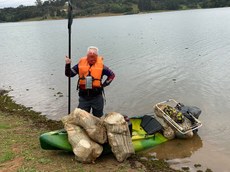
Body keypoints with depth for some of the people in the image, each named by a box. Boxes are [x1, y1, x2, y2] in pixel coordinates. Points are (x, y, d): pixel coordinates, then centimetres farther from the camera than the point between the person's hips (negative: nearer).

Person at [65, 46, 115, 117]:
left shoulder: (101, 65, -3)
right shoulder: (81, 64, 0)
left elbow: (112, 75, 6)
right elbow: (69, 74, 3)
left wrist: (104, 84, -1)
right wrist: (68, 65, -13)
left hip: (97, 97, -1)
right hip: (83, 97, 1)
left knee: (98, 117, 12)